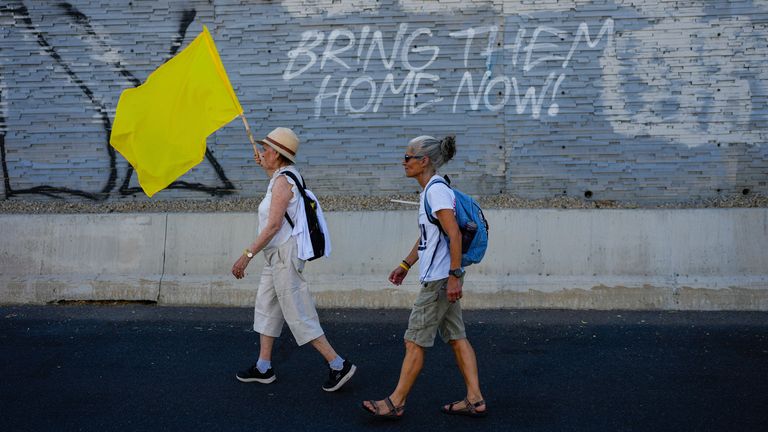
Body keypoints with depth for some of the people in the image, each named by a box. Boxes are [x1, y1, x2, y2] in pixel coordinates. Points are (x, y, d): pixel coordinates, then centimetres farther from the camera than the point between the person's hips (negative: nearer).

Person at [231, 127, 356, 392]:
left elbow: (273, 225, -23)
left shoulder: (283, 180, -17)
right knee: (266, 307, 15)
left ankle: (339, 365, -1)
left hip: (284, 254, -10)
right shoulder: (287, 175, 11)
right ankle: (263, 368, 24)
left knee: (298, 315, -6)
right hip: (277, 255, 10)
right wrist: (265, 168, 39)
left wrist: (247, 255, -21)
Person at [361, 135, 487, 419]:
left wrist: (454, 276, -23)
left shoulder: (437, 190, -16)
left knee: (414, 341, -1)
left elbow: (454, 235, -23)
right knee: (456, 337, 12)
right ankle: (475, 400, 18)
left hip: (439, 279, -10)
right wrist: (406, 264, 24)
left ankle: (396, 403, 9)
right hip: (441, 278, 10)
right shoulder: (429, 191, 15)